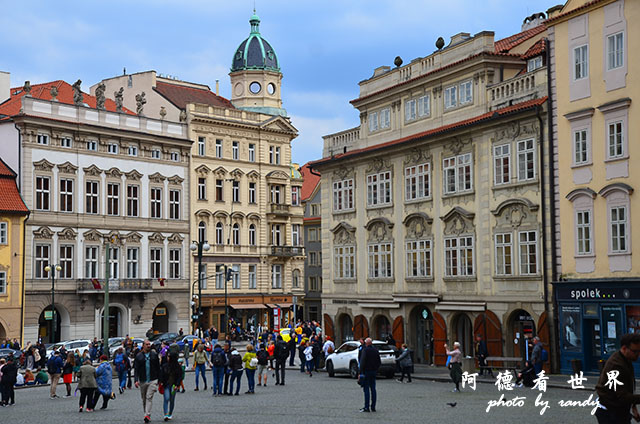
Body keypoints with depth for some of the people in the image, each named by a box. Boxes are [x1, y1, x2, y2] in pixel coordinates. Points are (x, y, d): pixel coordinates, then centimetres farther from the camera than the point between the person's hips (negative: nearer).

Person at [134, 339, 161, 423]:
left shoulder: (154, 355, 5)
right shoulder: (138, 356, 3)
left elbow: (158, 368, 10)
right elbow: (136, 369, 1)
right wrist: (136, 380, -11)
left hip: (153, 380, -1)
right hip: (142, 381, 1)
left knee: (149, 397, -12)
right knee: (144, 399, 10)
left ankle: (147, 415, -17)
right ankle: (146, 413, 23)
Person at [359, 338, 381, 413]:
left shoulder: (365, 350, -11)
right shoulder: (376, 350, 10)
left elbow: (362, 362, -17)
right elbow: (379, 362, 15)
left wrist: (361, 373, -17)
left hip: (366, 371, -6)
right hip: (374, 372, 6)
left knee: (366, 389, -6)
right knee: (373, 389, 9)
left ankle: (366, 407, -9)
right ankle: (373, 407, 10)